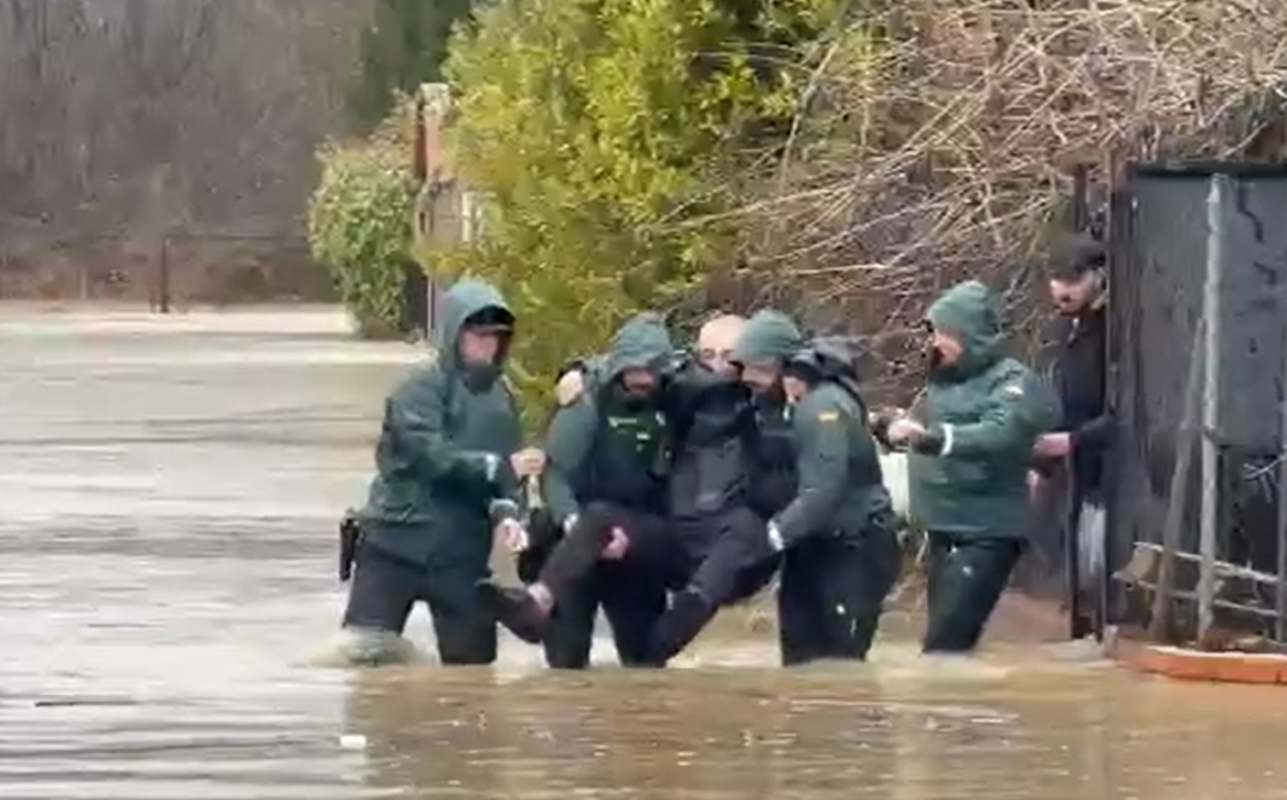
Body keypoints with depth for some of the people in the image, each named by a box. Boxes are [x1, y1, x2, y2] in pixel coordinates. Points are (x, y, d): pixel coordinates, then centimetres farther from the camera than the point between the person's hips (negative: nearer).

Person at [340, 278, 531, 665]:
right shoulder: (422, 389, -10)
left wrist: (506, 510, -16)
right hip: (396, 543, -5)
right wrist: (498, 467, -27)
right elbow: (430, 456, -23)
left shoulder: (502, 399, 9)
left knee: (474, 659, 4)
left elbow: (508, 474, 6)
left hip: (462, 553, 5)